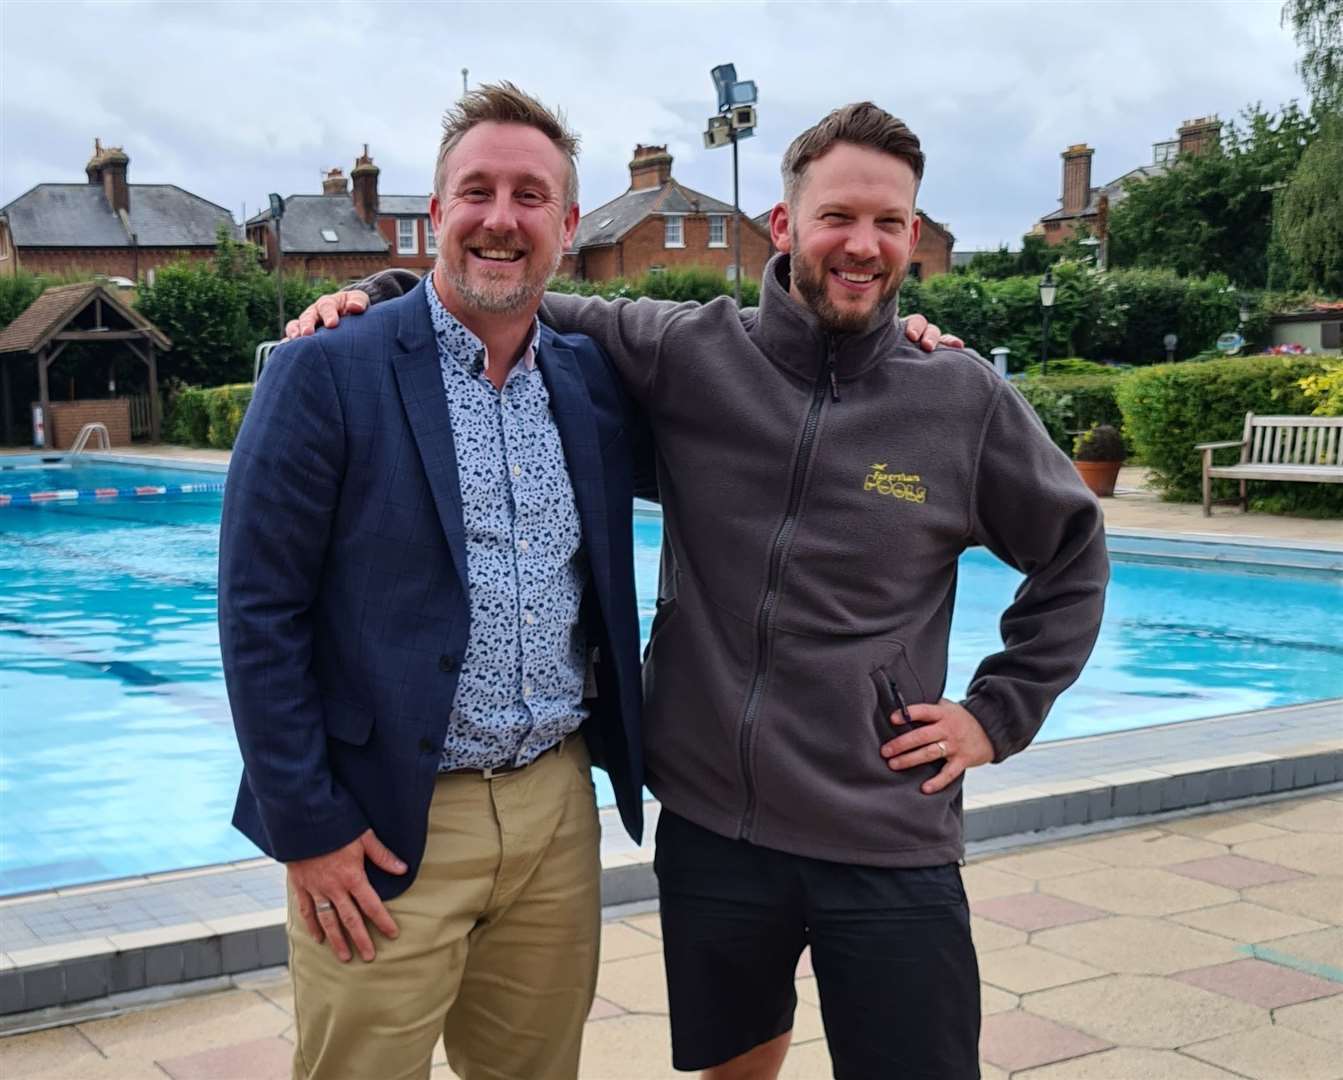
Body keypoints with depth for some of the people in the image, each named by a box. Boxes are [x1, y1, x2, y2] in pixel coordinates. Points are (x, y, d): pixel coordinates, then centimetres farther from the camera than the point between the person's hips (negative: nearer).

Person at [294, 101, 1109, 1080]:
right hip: (708, 823, 1)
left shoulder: (968, 401, -3)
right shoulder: (690, 354, -3)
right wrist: (382, 296, -3)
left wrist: (998, 713, 5)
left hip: (889, 850, -1)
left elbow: (1073, 559, 11)